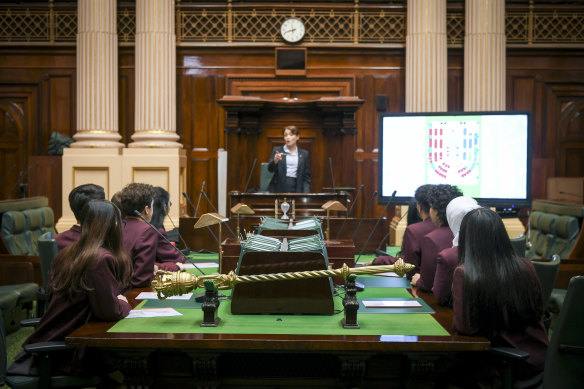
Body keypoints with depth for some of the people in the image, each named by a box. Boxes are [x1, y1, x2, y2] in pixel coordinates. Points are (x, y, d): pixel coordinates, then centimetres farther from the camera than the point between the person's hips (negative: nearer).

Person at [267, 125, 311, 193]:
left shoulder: (304, 154, 10)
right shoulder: (277, 150, 8)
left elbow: (306, 178, 9)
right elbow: (270, 169, -3)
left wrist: (305, 194, -4)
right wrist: (275, 161, -24)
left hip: (296, 191, 1)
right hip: (278, 191, 0)